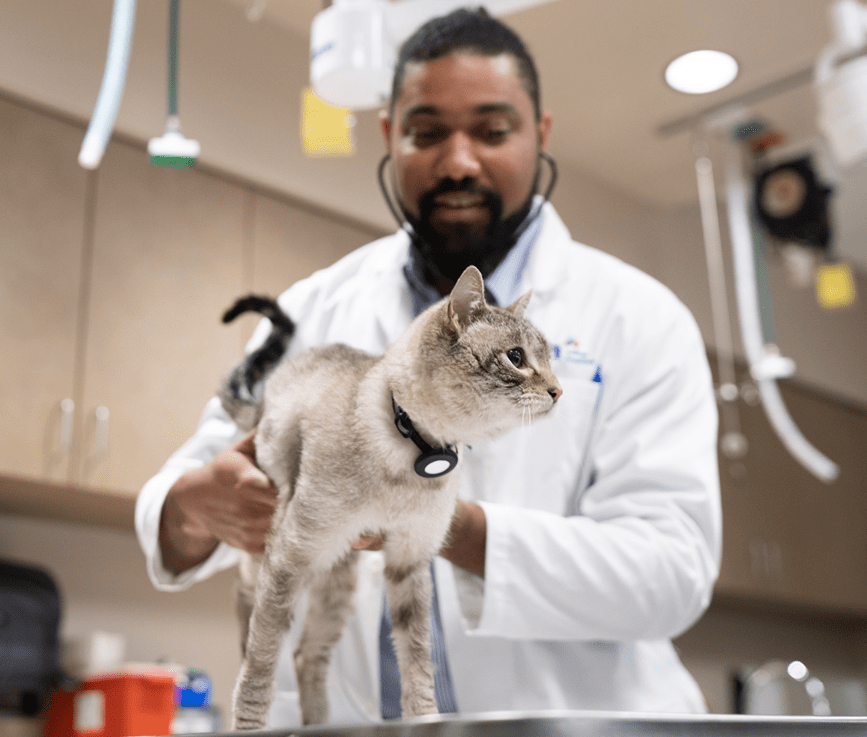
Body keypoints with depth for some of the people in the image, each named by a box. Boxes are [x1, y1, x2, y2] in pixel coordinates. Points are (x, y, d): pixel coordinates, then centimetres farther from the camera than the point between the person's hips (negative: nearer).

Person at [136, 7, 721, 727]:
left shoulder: (640, 318, 1)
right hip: (339, 718, 3)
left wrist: (451, 525, -22)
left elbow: (673, 566, -9)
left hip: (558, 717, -2)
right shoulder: (312, 311, 8)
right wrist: (200, 505, -13)